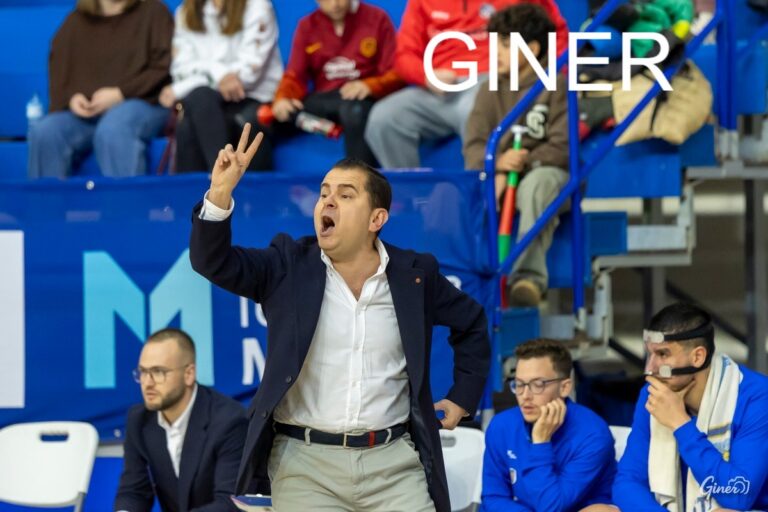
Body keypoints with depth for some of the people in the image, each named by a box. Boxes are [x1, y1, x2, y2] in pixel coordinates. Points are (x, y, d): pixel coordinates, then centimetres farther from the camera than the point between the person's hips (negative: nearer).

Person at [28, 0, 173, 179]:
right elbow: (58, 73, 18)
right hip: (85, 111, 4)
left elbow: (163, 68, -1)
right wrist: (71, 97, -6)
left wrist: (120, 94, -13)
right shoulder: (75, 22, 19)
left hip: (140, 103, -4)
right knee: (44, 132, -27)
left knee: (112, 130, -38)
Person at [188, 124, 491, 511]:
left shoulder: (414, 273, 5)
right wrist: (220, 194, -28)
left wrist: (463, 398, 15)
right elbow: (213, 262, -12)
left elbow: (471, 323, 21)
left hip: (394, 464, 1)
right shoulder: (289, 266, 2)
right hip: (305, 464, -1)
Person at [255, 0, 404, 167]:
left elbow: (397, 74, 1)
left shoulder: (376, 19, 5)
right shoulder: (307, 26, 13)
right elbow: (295, 77, 8)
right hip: (322, 99, 4)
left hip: (361, 98, -3)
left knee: (354, 111, -41)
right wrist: (282, 98, -16)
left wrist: (369, 86, -20)